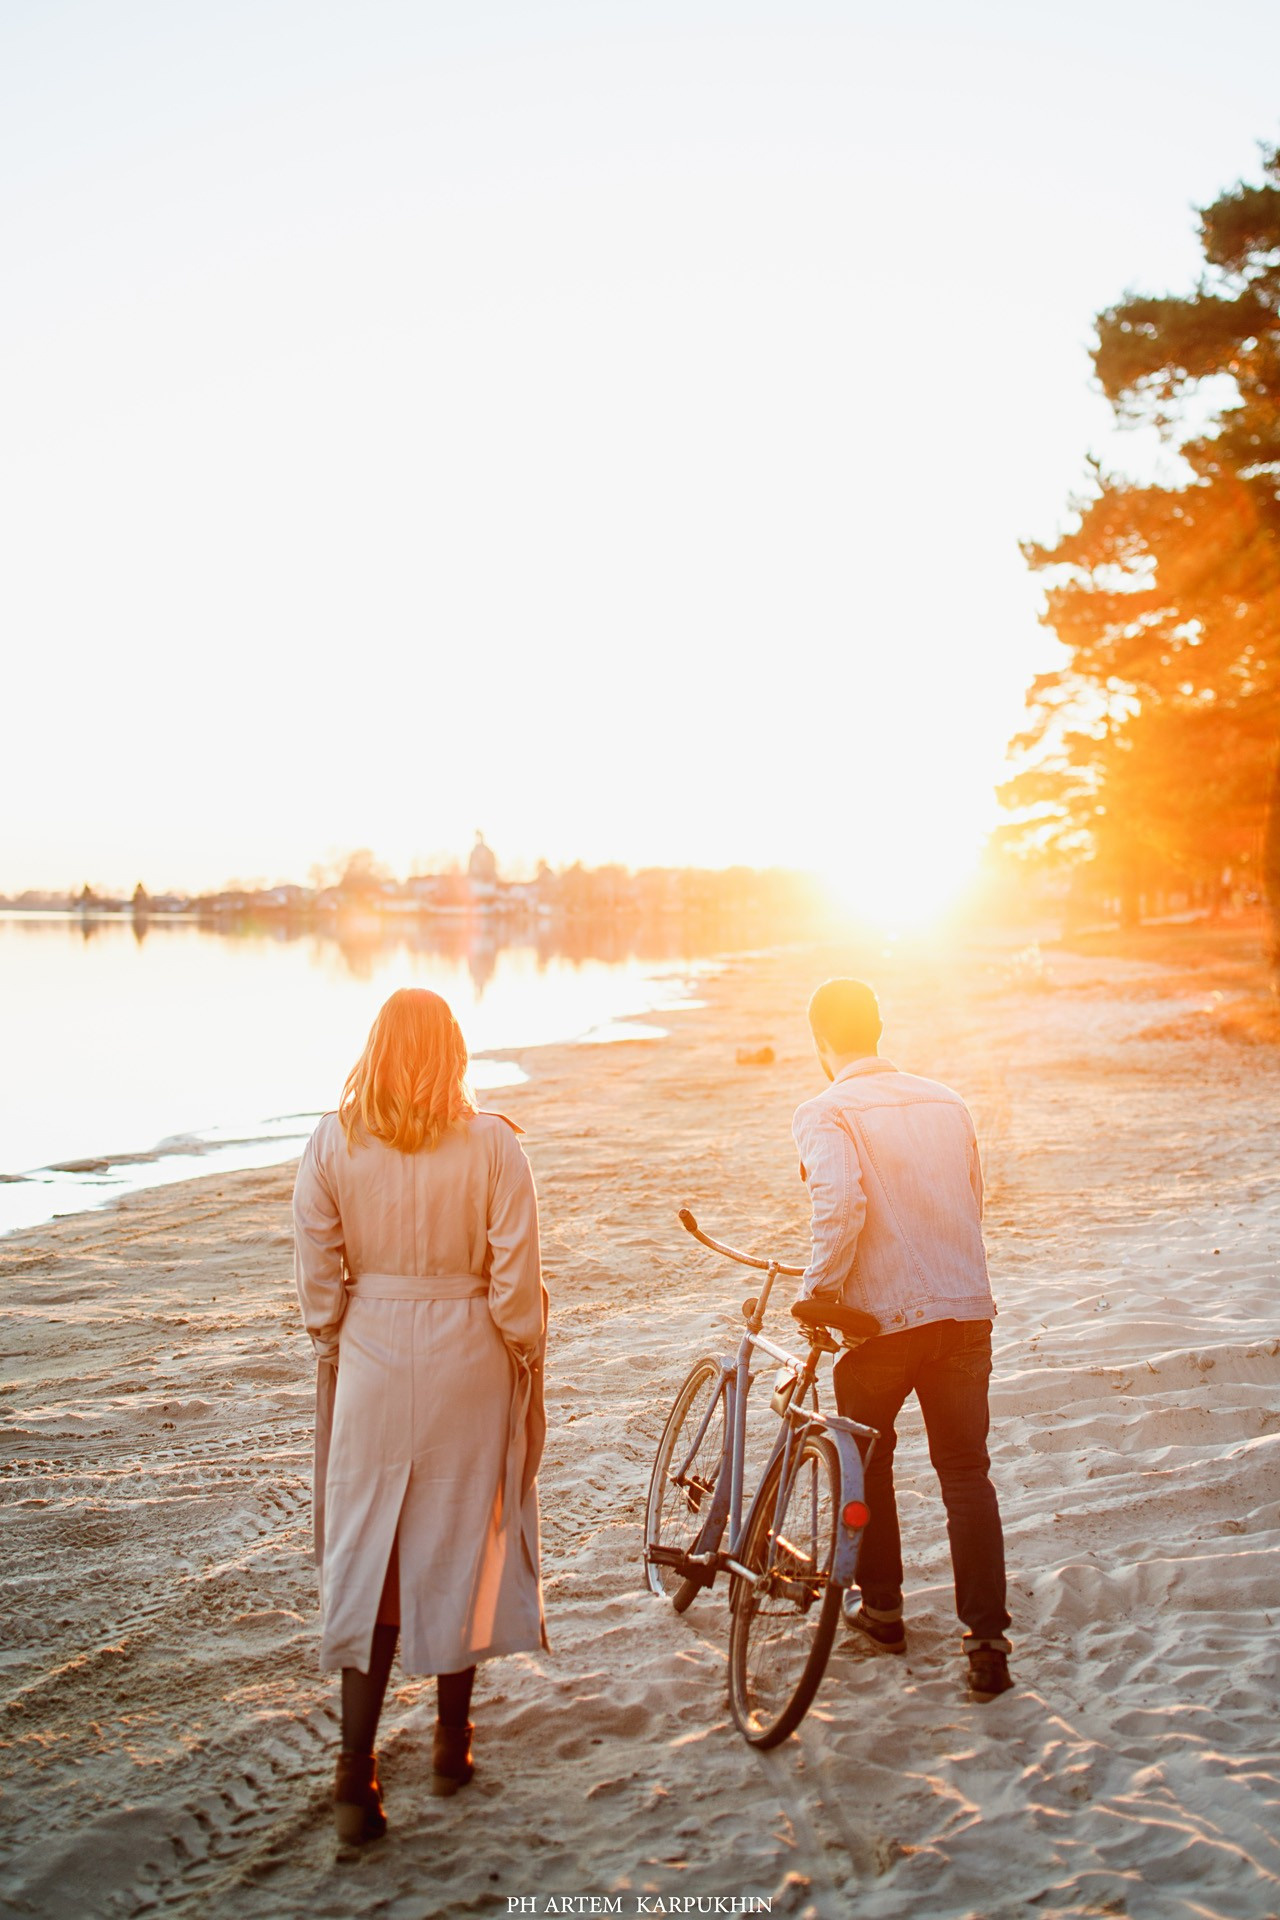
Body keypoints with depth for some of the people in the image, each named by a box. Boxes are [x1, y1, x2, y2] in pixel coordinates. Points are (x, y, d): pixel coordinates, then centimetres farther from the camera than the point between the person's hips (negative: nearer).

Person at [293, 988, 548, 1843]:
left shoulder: (333, 1142, -6)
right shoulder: (492, 1143, -11)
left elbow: (319, 1270, -2)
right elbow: (516, 1276, -9)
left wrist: (334, 1345, 12)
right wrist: (528, 1354, 5)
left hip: (372, 1359, 1)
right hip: (466, 1359, 0)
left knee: (367, 1549, 8)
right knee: (459, 1540, 14)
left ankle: (357, 1772, 4)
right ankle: (452, 1742, 29)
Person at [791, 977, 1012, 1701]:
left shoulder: (826, 1113, -7)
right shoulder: (948, 1102, 11)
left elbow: (841, 1205, -24)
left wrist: (818, 1288, -12)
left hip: (882, 1314, -4)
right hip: (966, 1307, 4)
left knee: (868, 1459, 18)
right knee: (967, 1470, 9)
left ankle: (881, 1607, 30)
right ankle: (988, 1640, 3)